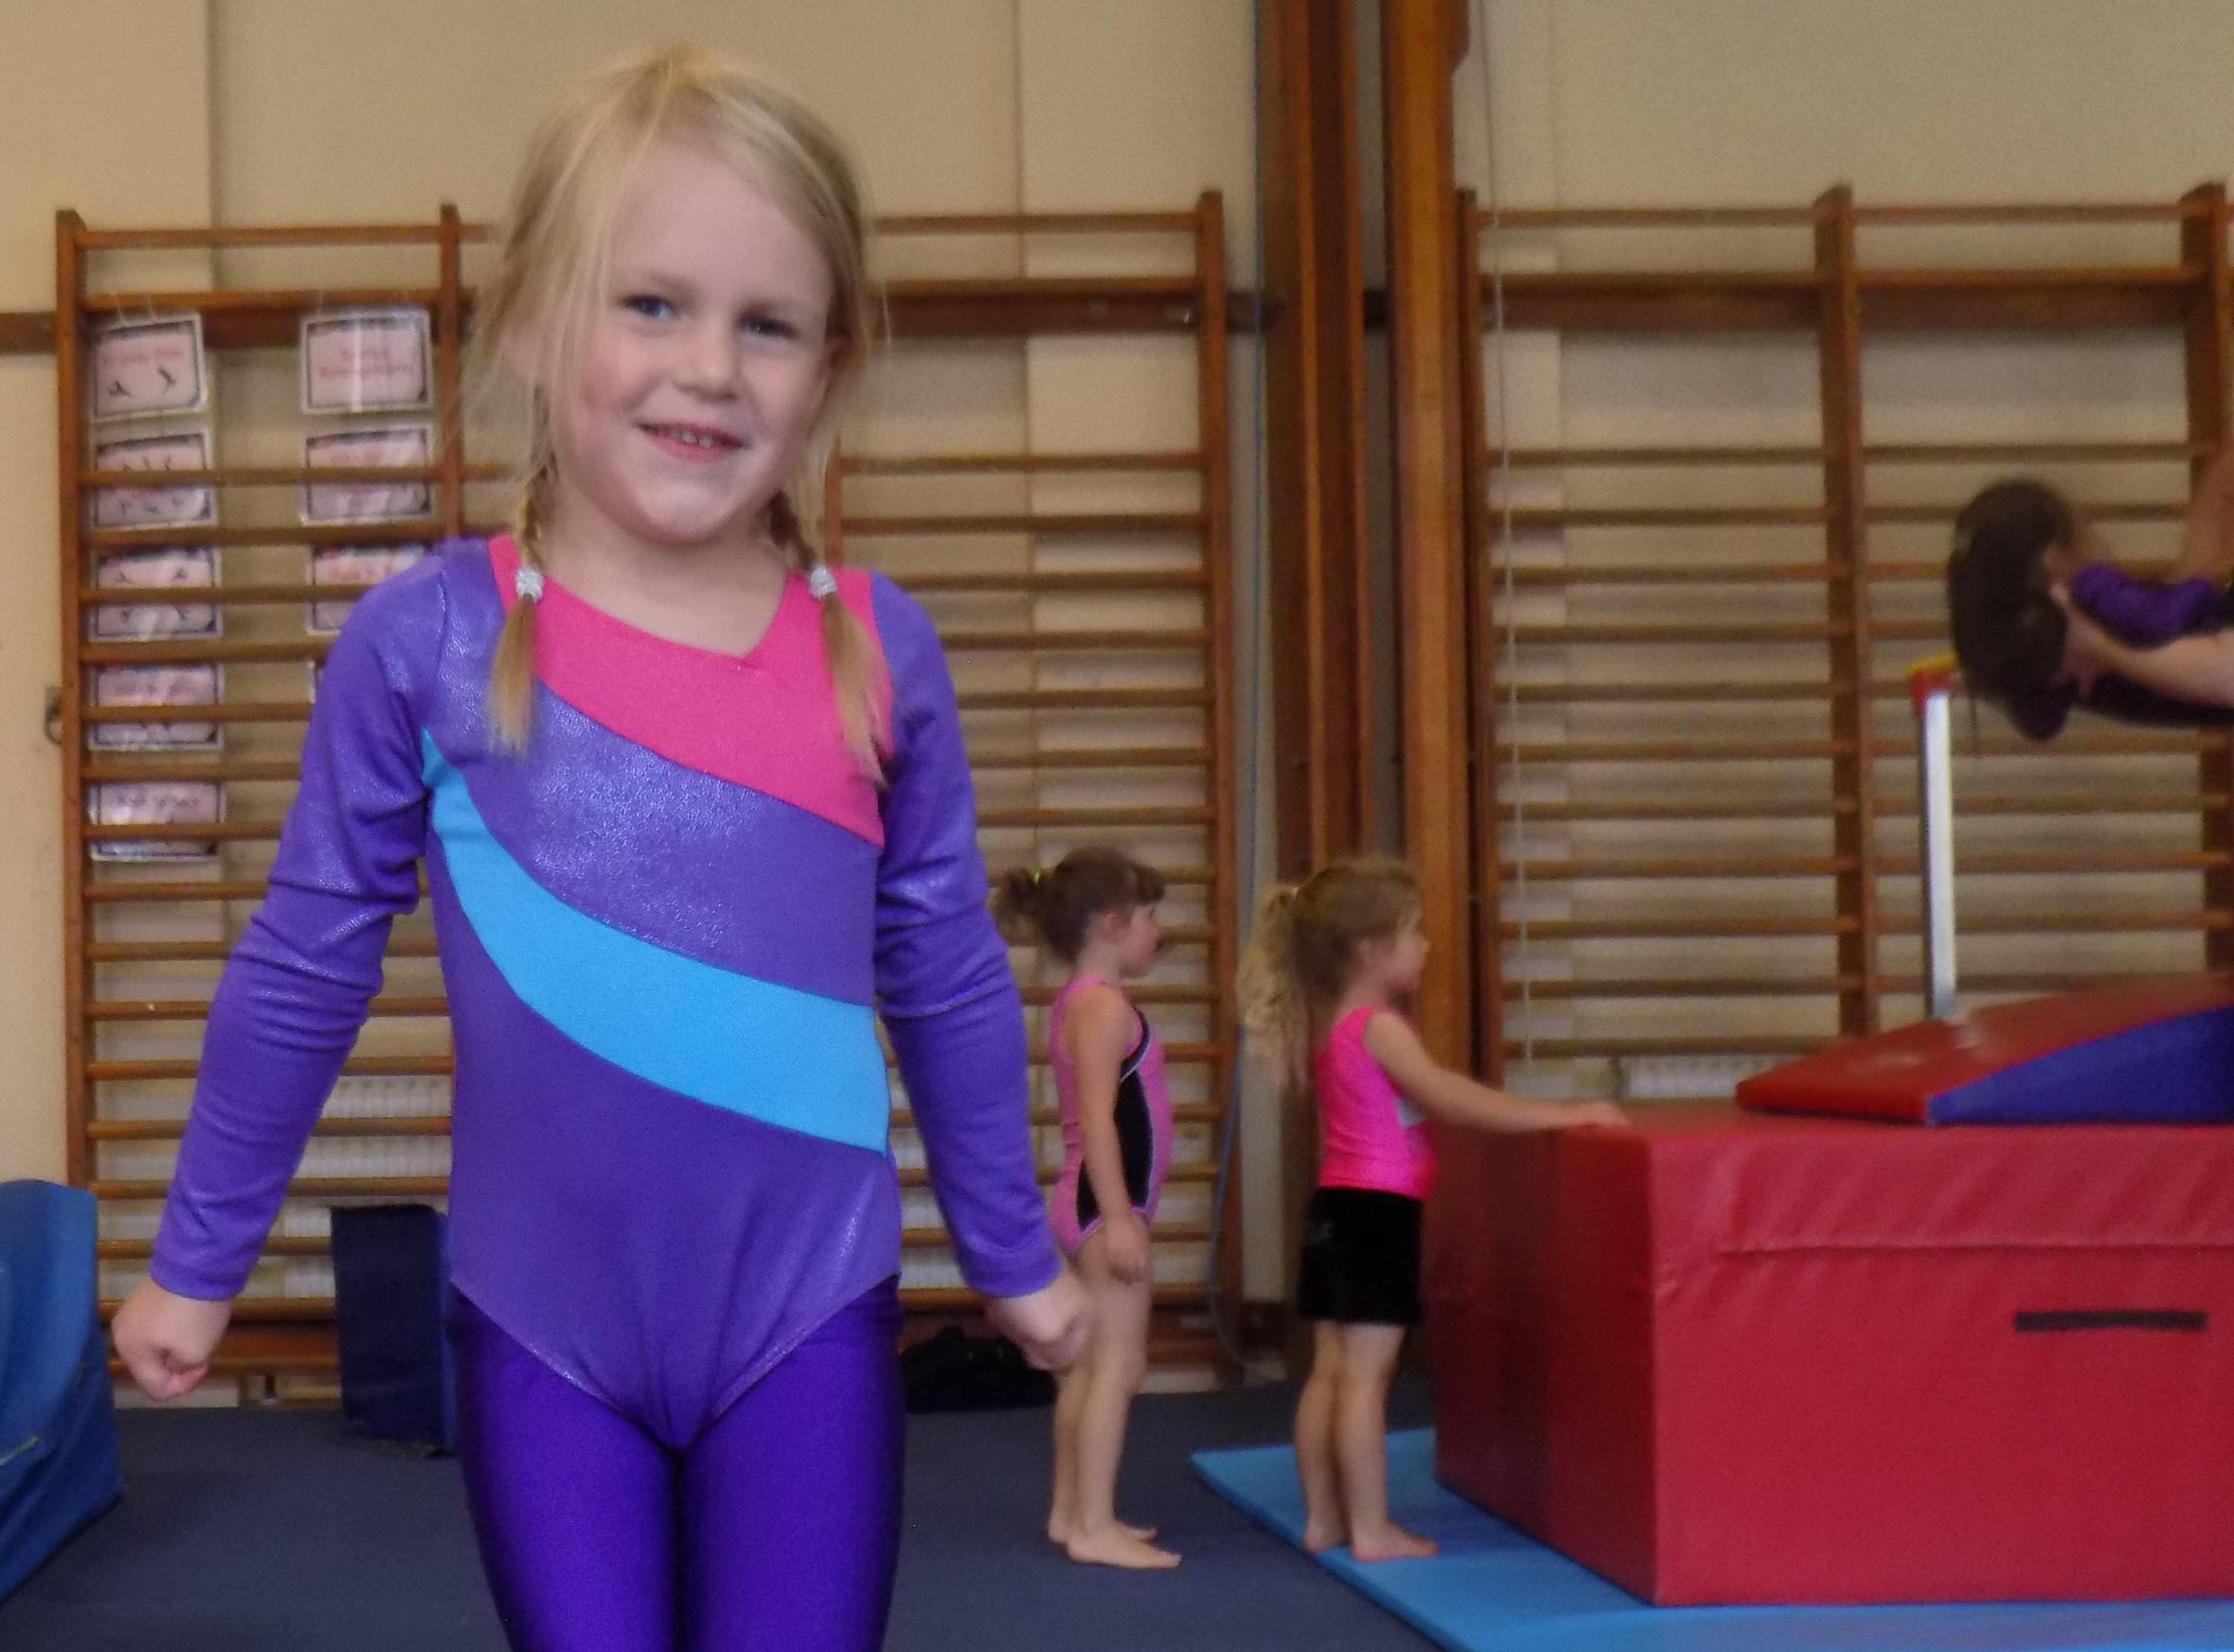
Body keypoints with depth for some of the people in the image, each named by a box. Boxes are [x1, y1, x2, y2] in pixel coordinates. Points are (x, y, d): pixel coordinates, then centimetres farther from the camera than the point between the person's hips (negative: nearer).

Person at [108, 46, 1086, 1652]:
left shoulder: (880, 650, -3)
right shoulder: (428, 640, -8)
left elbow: (948, 976, 9)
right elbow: (303, 967, 3)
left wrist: (1014, 1251, 18)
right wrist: (200, 1260, 10)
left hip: (806, 1312, 1)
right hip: (542, 1322, -1)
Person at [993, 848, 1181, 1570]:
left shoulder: (1079, 1002, 15)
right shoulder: (1104, 1006, -16)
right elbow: (1097, 1119, -23)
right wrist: (1119, 1219, -26)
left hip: (1096, 1203, 10)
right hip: (1108, 1202, -10)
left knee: (1092, 1363, 15)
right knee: (1118, 1364, -7)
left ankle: (1071, 1512, 21)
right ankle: (1095, 1525, -6)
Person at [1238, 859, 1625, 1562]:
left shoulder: (1327, 1025, 13)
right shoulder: (1378, 1027, -15)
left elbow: (1428, 1100, 19)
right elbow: (1452, 1101, -24)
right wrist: (1566, 1114, -22)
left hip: (1335, 1210, 9)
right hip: (1377, 1213, -9)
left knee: (1331, 1370, 12)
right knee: (1365, 1376, -5)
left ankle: (1323, 1518, 18)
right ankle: (1370, 1529, -1)